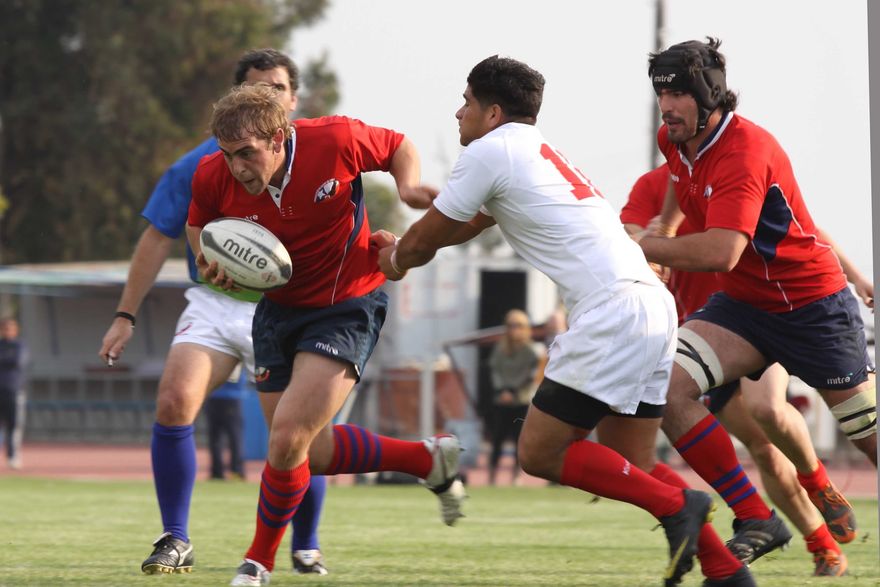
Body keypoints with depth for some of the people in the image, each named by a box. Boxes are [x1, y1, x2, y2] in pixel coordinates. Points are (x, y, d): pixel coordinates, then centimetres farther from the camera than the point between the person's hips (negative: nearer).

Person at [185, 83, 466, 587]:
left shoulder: (336, 140, -23)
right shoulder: (213, 177, -15)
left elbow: (400, 148, -2)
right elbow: (199, 222, 9)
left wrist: (408, 187, -23)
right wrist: (212, 263, -12)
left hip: (348, 306, -5)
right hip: (280, 307, 5)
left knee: (288, 439, -18)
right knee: (310, 454, 10)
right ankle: (429, 459, 33)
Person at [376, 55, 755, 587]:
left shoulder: (489, 151, -1)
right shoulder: (537, 150, 26)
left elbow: (422, 243, 9)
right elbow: (467, 225, 43)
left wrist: (398, 260, 29)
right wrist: (404, 248, 45)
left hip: (612, 313, -9)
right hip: (655, 306, 9)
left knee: (540, 453, -5)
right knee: (632, 469, 12)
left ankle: (676, 505, -12)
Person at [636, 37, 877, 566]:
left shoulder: (746, 151, -28)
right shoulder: (676, 141, -3)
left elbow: (720, 253, -39)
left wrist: (639, 248, -31)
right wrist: (663, 229, 24)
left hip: (813, 302, -7)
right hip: (742, 305, 7)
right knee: (669, 385, -19)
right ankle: (756, 521, -16)